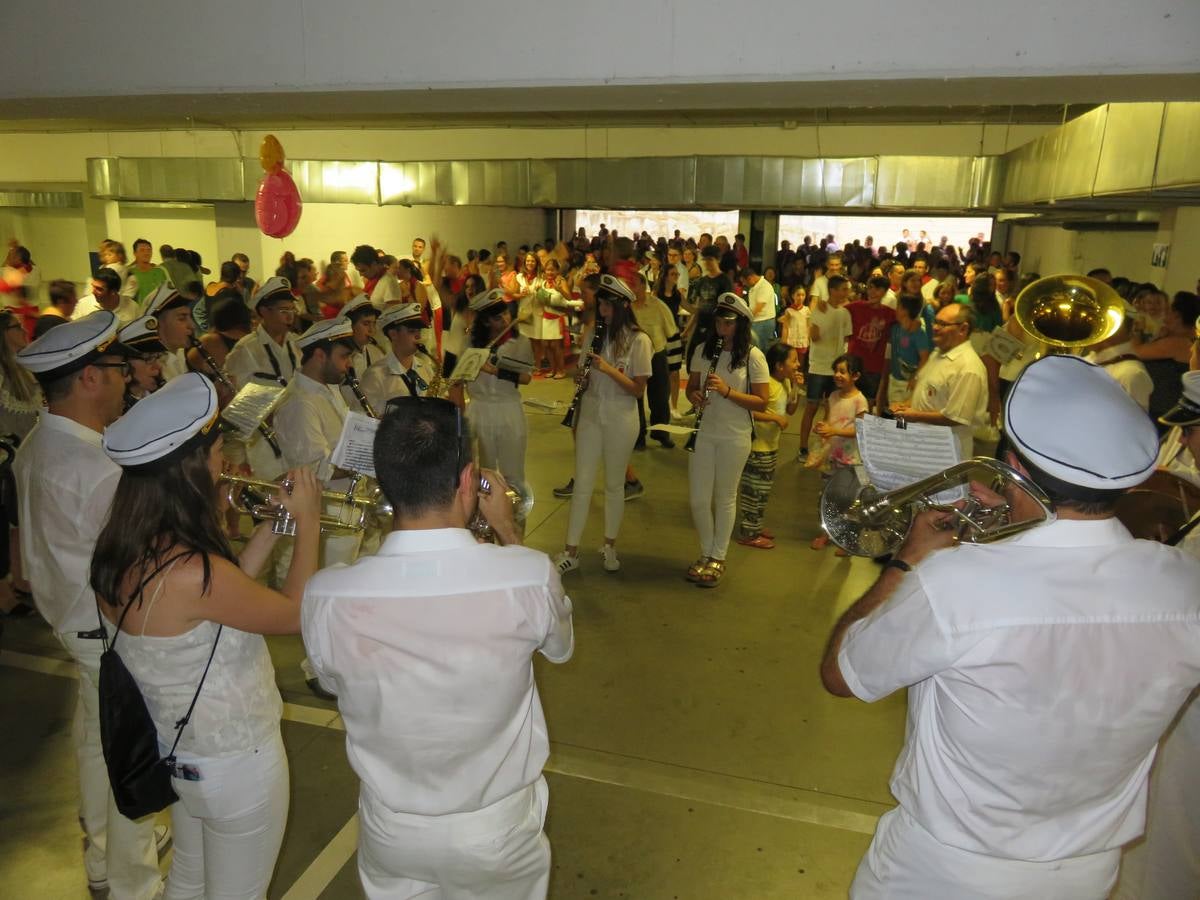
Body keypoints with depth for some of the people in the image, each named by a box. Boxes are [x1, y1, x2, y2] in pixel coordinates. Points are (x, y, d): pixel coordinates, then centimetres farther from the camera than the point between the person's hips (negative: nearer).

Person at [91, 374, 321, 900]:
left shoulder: (119, 549, -9)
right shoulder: (190, 571, -35)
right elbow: (296, 614, -21)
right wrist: (308, 522, -11)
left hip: (175, 749, 8)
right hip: (236, 765, -7)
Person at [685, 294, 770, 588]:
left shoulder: (753, 356, -9)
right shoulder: (703, 350, 3)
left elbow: (762, 403, -10)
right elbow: (692, 386, 13)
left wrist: (727, 391, -22)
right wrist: (695, 396, -10)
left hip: (735, 437, -3)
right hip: (704, 432, 3)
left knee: (725, 498, 9)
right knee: (698, 499, 5)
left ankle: (718, 558, 26)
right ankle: (706, 553, 27)